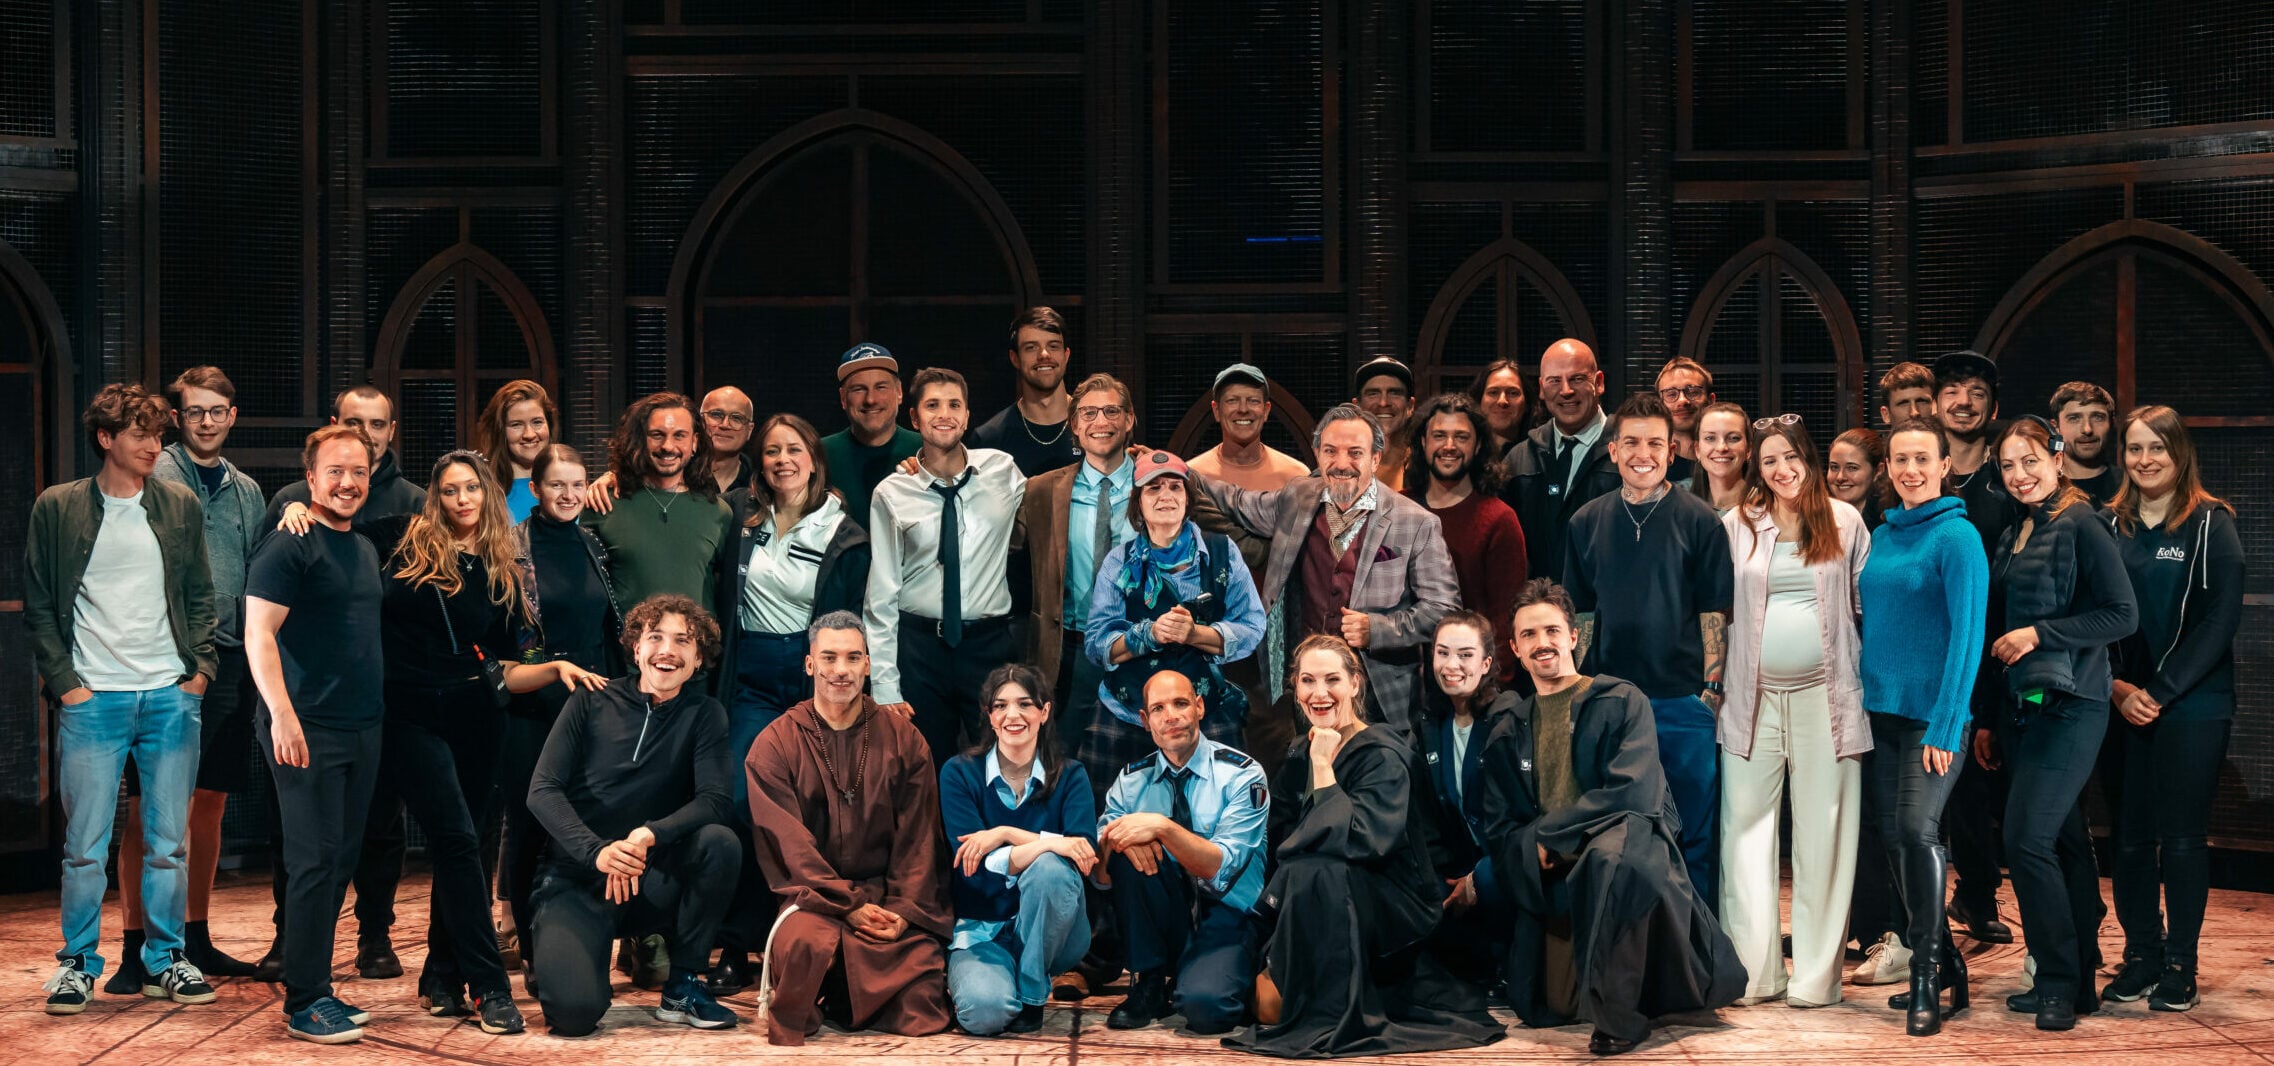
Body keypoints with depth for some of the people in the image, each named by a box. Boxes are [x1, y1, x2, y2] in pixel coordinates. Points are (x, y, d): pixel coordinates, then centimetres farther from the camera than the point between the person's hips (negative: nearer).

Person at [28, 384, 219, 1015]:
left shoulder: (180, 507, 9)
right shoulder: (57, 509, 2)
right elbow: (39, 605, 4)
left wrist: (201, 667, 2)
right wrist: (64, 680, -5)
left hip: (171, 697, 2)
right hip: (92, 701, -2)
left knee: (169, 842, 5)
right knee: (85, 844, -1)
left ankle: (164, 961, 15)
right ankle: (78, 963, 10)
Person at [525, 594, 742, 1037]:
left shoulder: (703, 714, 3)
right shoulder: (591, 703, 1)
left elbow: (714, 801, -11)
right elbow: (543, 791, -8)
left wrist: (647, 836, -30)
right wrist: (598, 851, -25)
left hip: (652, 882, 2)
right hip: (576, 878, -2)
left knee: (720, 841, -29)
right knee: (574, 1011, -27)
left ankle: (682, 987, -10)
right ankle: (550, 951, 13)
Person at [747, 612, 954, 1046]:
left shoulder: (903, 738, 8)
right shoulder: (775, 745, 0)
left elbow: (918, 838, 5)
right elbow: (790, 844, -7)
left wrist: (904, 910, -8)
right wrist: (850, 906, -15)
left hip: (891, 900, 3)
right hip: (814, 895, -3)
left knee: (920, 1011, -14)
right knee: (806, 941, -37)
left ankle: (843, 995, 17)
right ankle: (787, 1009, -4)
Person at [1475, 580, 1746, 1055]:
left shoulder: (1621, 703, 0)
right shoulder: (1506, 737, 15)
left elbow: (1634, 792, -13)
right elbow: (1499, 833, 9)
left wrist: (1551, 833, -13)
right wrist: (1536, 850, -14)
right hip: (1551, 881, 5)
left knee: (1611, 856, -42)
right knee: (1544, 1010, -7)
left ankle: (1619, 1013, -29)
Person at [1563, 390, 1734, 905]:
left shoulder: (1698, 521, 0)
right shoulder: (1588, 522, 8)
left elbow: (1714, 613, -1)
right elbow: (1581, 613, 13)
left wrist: (1713, 688, -7)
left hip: (1684, 702, -3)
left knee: (1694, 831, 2)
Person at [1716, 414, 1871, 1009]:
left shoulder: (1844, 522, 6)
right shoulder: (1738, 525, 8)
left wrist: (1861, 672, 3)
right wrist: (1716, 674, 5)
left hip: (1824, 693, -1)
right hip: (1754, 695, 1)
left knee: (1823, 831, 1)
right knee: (1746, 824, -1)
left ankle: (1817, 974, 6)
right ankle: (1753, 970, 5)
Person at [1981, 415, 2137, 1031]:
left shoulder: (2080, 527, -8)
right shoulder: (2012, 538, 16)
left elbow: (2123, 615, -13)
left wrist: (2039, 633, -15)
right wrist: (1989, 723, 19)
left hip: (2069, 707, -8)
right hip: (2022, 708, 8)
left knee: (2028, 841, -15)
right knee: (2063, 844, 11)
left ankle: (2060, 985, -6)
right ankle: (2077, 983, 16)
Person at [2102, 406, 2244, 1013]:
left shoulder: (2210, 524, -3)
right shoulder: (2109, 526, 9)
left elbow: (2221, 618, -10)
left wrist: (2161, 692, -13)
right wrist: (2118, 689, -6)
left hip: (2192, 706, -4)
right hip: (2123, 707, 4)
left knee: (2182, 837, -1)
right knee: (2130, 836, 5)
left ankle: (2180, 968, 8)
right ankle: (2141, 956, 17)